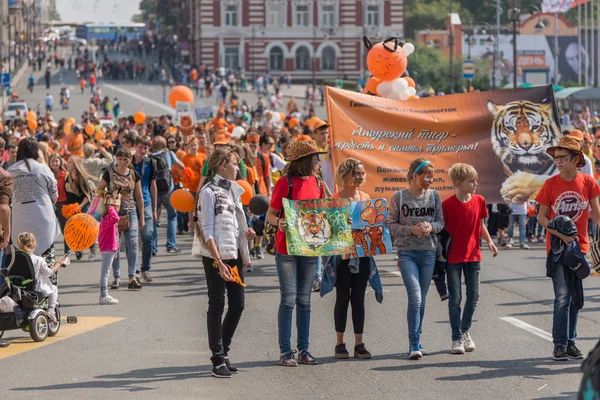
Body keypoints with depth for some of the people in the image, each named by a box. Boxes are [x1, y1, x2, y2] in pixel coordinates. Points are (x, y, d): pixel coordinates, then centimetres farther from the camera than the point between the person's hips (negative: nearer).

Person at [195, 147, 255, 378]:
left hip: (234, 255, 8)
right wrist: (218, 261, -22)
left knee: (237, 305, 9)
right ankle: (218, 361, 1)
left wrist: (245, 233, 3)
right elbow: (207, 230, -15)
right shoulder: (209, 191, -9)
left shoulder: (232, 190, 15)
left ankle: (223, 351, 23)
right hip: (215, 257, -8)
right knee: (217, 306, -3)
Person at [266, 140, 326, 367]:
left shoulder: (317, 183, 9)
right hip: (286, 248, -6)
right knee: (288, 299, -4)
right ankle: (285, 352, 2)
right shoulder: (285, 182, -8)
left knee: (304, 300, 9)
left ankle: (303, 351, 14)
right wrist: (279, 223, -29)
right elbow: (270, 215, -9)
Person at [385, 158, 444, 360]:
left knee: (421, 299, 9)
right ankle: (414, 344, -14)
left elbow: (441, 221, 9)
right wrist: (411, 230, -17)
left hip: (429, 252, 4)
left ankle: (416, 342, 20)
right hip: (407, 253, -4)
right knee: (415, 297, -15)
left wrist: (431, 226, -12)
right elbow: (391, 225, -2)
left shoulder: (434, 196, 5)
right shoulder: (399, 197, -4)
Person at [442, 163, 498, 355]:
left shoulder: (479, 201, 2)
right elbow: (443, 230, -5)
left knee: (473, 296, 7)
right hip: (453, 257, -4)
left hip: (473, 255, 4)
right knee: (455, 298, -1)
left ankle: (465, 331, 26)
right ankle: (457, 338, 6)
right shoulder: (447, 204, -11)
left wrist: (489, 241, 1)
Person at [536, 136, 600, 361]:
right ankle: (559, 345, -3)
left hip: (579, 247, 2)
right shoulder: (551, 184, -5)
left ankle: (571, 342, 18)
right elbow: (542, 217, -2)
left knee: (575, 297, 9)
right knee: (562, 296, -7)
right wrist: (560, 233, -16)